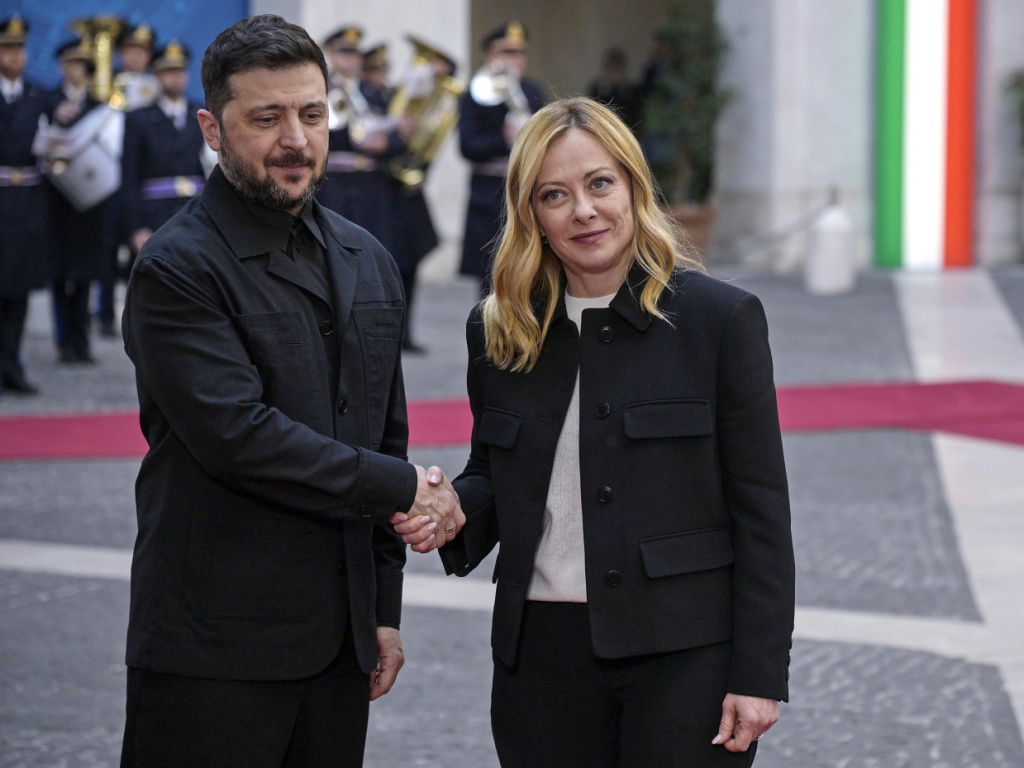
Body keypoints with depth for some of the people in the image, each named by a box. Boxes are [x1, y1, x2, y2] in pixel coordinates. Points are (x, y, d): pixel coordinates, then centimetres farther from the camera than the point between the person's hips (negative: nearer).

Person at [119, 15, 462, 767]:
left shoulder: (368, 262, 14)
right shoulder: (177, 269, -10)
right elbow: (238, 437, -20)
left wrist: (384, 606, 16)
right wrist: (404, 490, -12)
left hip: (340, 640, 7)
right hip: (215, 649, -6)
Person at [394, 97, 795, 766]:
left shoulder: (722, 317, -3)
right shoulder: (499, 330, 8)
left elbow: (761, 511, -4)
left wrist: (759, 675, -9)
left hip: (685, 659, -3)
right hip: (542, 655, 4)